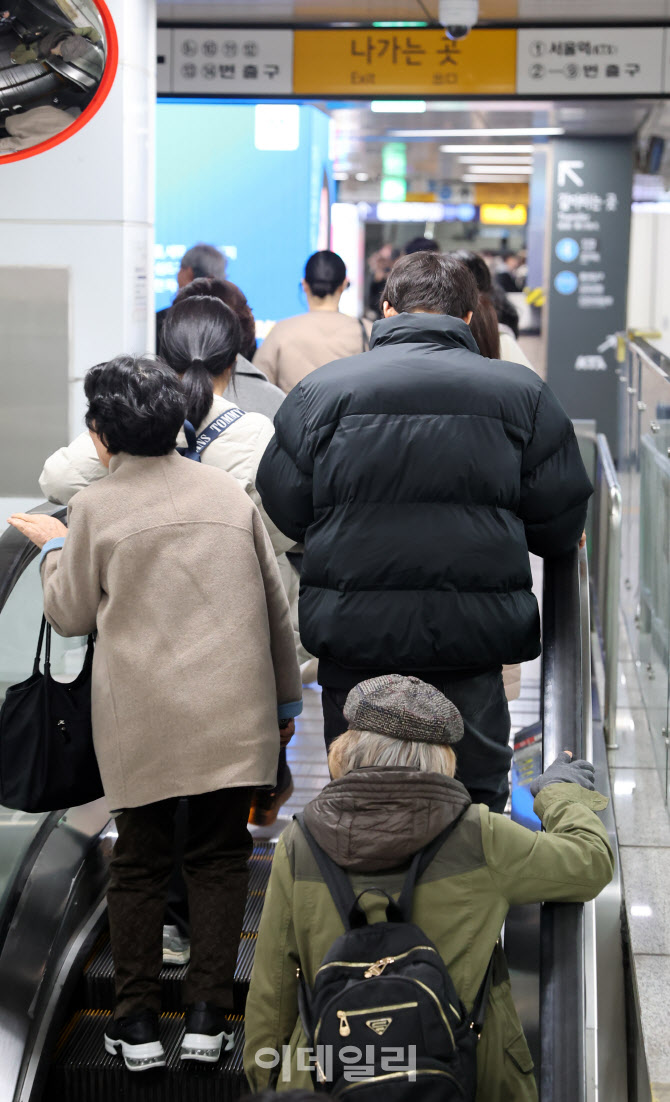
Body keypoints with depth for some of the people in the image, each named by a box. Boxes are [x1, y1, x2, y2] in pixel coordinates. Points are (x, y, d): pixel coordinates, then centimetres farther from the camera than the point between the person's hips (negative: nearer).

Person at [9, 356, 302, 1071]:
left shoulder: (94, 507, -3)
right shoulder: (227, 490, 6)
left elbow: (71, 615, 5)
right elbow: (273, 602, 10)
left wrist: (54, 547, 22)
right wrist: (286, 695, 20)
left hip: (142, 716, -2)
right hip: (232, 710, 2)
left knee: (140, 863, 9)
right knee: (219, 857, 10)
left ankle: (137, 1024, 14)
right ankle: (207, 1018, 10)